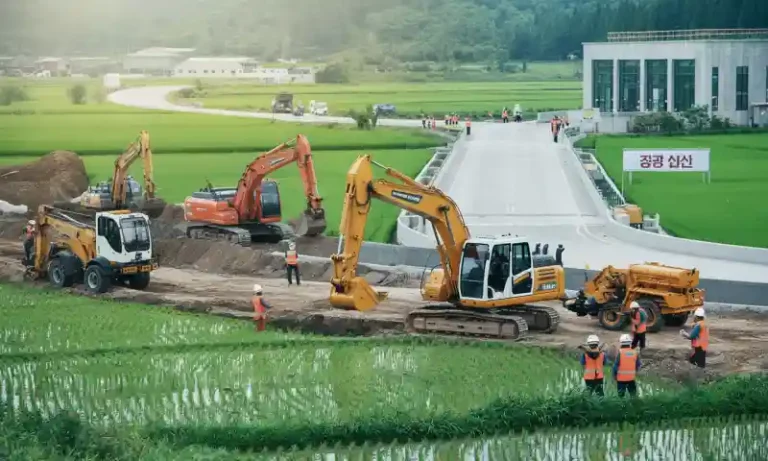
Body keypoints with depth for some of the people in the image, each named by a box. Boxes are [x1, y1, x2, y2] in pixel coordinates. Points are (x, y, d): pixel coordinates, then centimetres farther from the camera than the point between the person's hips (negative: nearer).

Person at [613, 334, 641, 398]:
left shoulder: (620, 352, -12)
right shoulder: (635, 353, -1)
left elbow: (616, 365, -11)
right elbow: (638, 365, 5)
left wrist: (614, 375, 3)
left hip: (621, 378, -3)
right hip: (632, 378, 3)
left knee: (621, 395, 4)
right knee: (633, 394, 13)